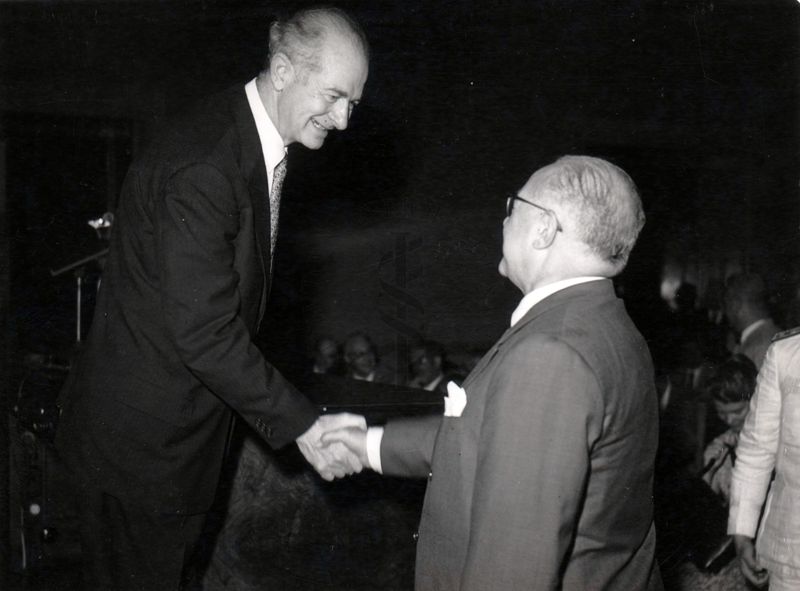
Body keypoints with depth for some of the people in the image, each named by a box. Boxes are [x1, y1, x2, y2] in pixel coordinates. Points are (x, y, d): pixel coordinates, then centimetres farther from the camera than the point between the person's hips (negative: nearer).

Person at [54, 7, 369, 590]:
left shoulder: (257, 146, 3)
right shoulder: (199, 168, -29)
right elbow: (204, 335, -29)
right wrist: (302, 424, -24)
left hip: (189, 425, 9)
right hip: (141, 434, -9)